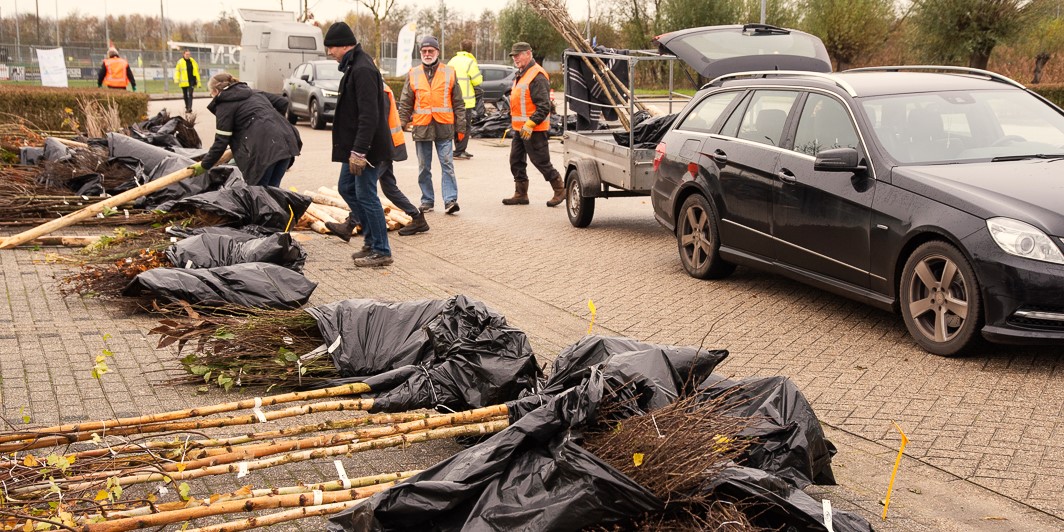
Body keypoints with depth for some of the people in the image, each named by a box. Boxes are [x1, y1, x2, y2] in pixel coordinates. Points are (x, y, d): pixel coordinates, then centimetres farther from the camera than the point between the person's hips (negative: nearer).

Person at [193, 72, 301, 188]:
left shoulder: (224, 105, 5)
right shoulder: (254, 92, 26)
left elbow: (221, 141, 1)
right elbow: (283, 102, 25)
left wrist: (204, 165, 10)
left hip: (264, 149, -7)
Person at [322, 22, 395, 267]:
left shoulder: (363, 70, -20)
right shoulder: (355, 65, 13)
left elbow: (369, 115, -26)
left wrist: (359, 151, -27)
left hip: (367, 147, -11)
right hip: (354, 146, 11)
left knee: (366, 195, -3)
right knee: (347, 188, 17)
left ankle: (381, 251, 7)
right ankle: (372, 240, 26)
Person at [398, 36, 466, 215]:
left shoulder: (449, 73, 5)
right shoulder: (413, 74, 7)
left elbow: (458, 103, 7)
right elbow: (405, 104, 9)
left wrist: (461, 127, 3)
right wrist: (401, 125, 2)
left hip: (444, 126, -2)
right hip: (421, 127, 2)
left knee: (447, 165, -6)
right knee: (424, 168, 8)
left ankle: (450, 200, -6)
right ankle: (427, 200, 16)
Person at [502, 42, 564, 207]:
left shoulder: (537, 76, -16)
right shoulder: (521, 75, 17)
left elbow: (544, 106, -22)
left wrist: (530, 124, -26)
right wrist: (514, 123, 21)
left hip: (534, 130, -10)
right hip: (520, 129, 10)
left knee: (541, 162, -3)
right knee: (516, 161, 10)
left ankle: (560, 190, 10)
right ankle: (520, 194, 17)